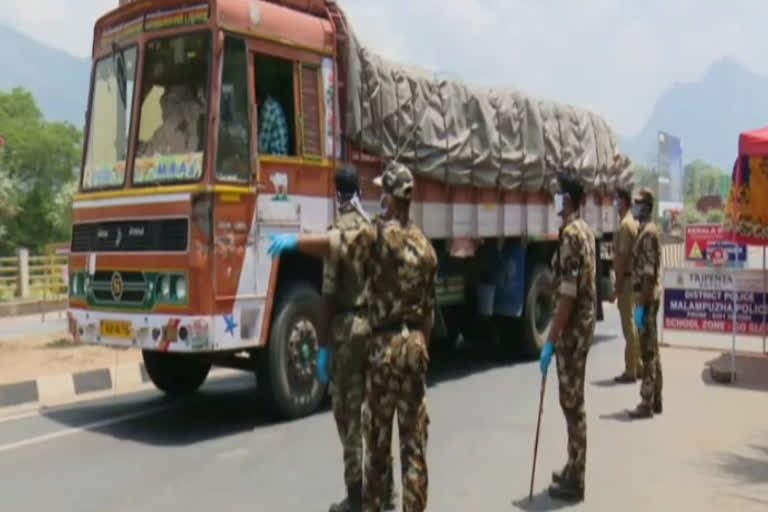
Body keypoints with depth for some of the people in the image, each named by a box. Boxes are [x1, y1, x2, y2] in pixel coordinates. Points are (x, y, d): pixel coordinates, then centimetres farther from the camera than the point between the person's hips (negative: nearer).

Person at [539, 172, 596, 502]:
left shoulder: (570, 235, -19)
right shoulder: (585, 231, 12)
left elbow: (567, 294, -23)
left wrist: (550, 341, -21)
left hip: (571, 331, -10)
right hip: (582, 327, 10)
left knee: (572, 404, -2)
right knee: (574, 401, 16)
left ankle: (574, 482, 6)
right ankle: (573, 470, 27)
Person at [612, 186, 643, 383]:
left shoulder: (625, 225, -16)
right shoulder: (633, 223, 14)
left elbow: (622, 257, -19)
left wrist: (617, 285, -17)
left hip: (626, 279, -10)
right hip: (633, 278, 10)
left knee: (628, 326, -6)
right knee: (633, 324, 14)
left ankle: (630, 371, -2)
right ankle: (638, 366, 20)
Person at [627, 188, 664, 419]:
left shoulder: (648, 233, -16)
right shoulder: (647, 231, 15)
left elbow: (648, 274, -20)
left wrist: (641, 305, -21)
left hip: (647, 299, -10)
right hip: (649, 298, 10)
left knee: (647, 351, -6)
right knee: (651, 349, 13)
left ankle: (647, 404, -2)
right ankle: (655, 401, 19)